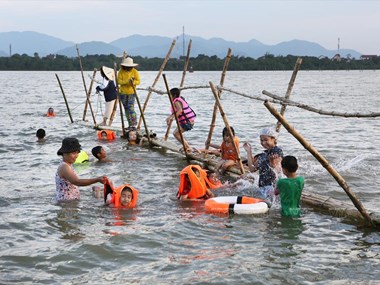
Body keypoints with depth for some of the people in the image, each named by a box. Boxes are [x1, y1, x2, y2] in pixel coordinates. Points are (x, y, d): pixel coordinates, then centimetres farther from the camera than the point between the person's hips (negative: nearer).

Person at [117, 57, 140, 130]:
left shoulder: (135, 71, -5)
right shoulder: (121, 71, -3)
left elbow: (138, 81, -7)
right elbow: (119, 81, -10)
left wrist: (133, 82, -28)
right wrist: (127, 81, -25)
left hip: (131, 92, -3)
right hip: (123, 92, 3)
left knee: (130, 108, -14)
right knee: (126, 108, 8)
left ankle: (133, 124, -12)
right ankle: (130, 124, 17)